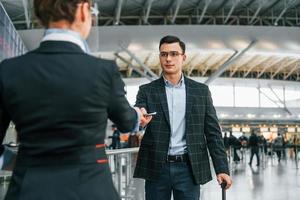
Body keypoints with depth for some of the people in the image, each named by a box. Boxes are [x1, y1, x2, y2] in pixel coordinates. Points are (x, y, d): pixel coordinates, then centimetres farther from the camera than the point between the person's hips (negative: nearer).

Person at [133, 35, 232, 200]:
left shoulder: (201, 91, 7)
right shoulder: (147, 91, 5)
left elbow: (213, 133, 6)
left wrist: (222, 168, -2)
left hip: (188, 168, 0)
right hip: (156, 169, 0)